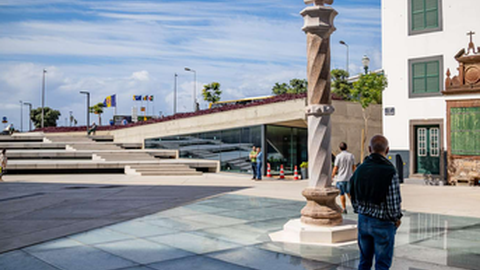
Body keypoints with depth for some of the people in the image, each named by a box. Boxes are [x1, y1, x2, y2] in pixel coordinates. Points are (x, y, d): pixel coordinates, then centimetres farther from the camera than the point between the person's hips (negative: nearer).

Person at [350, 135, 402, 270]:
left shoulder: (360, 169, -2)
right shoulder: (390, 172, -20)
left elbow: (354, 198, 4)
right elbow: (393, 203, -19)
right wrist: (397, 219, 0)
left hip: (363, 220, 5)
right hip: (383, 224, -5)